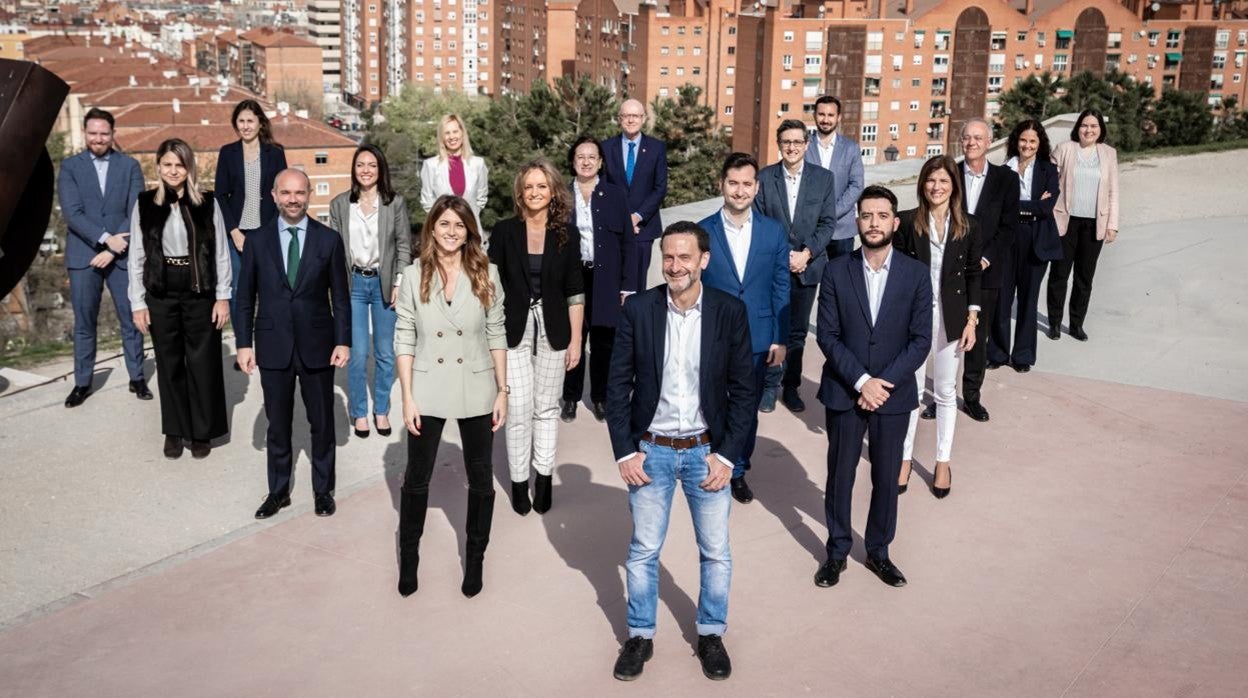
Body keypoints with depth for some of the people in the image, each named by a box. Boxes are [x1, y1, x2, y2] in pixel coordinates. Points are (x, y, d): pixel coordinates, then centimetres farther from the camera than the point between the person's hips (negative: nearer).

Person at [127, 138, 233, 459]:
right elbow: (137, 256, 3)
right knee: (169, 363, 9)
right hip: (161, 294, 1)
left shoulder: (207, 202, -2)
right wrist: (138, 303, 0)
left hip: (200, 292, -1)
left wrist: (223, 297, -3)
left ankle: (202, 431, 18)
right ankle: (174, 430, 22)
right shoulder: (145, 204, 1)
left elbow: (221, 252, 1)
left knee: (202, 362, 4)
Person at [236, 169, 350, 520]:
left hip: (317, 346, -1)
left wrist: (343, 341, -5)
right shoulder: (257, 240, 1)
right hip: (273, 347, 1)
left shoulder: (329, 239, -1)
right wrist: (244, 343, -1)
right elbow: (246, 297, 3)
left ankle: (323, 489, 26)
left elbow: (340, 296, 0)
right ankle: (278, 491, 26)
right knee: (277, 424, 11)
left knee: (322, 423, 11)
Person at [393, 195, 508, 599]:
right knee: (416, 478, 12)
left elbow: (496, 335, 1)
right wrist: (407, 396, -7)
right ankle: (409, 556, 31)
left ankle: (475, 558, 29)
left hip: (476, 390, 1)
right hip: (428, 390, 0)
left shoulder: (486, 274, -3)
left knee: (480, 478, 11)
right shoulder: (414, 276, -5)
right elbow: (404, 339, -3)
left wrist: (502, 390, -1)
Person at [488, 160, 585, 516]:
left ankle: (544, 478, 21)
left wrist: (576, 340, 0)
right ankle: (519, 480, 13)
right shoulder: (505, 231, -2)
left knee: (547, 407, 9)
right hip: (514, 329, -1)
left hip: (553, 331, 1)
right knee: (519, 409, -1)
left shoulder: (567, 234, -1)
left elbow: (575, 292, 2)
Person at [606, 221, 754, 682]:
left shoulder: (730, 312, -8)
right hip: (650, 450, 0)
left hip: (707, 450, 0)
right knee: (643, 551, 10)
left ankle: (711, 635, 31)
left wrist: (726, 454, -8)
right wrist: (624, 451, -6)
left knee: (716, 552, 11)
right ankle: (640, 636, 29)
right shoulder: (638, 309, -8)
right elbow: (618, 384, -2)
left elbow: (743, 389, -3)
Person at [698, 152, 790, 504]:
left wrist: (780, 339, 1)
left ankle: (738, 471, 30)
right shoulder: (702, 232, -5)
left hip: (758, 340, 2)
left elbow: (781, 288, 3)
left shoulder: (774, 231, 0)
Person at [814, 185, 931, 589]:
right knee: (840, 475, 9)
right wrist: (861, 381, -15)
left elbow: (921, 340, -5)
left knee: (887, 478, 11)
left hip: (893, 394, 1)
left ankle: (878, 552, 29)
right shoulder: (836, 271, -4)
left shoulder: (916, 275, -3)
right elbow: (827, 335, -7)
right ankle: (837, 551, 26)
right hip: (844, 392, 0)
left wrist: (884, 383, -14)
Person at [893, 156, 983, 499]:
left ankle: (943, 462, 24)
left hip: (950, 318, 1)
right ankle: (904, 459, 22)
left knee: (945, 392, 12)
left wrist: (972, 320, -1)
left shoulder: (969, 226, 0)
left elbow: (972, 275, 4)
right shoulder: (907, 221, -5)